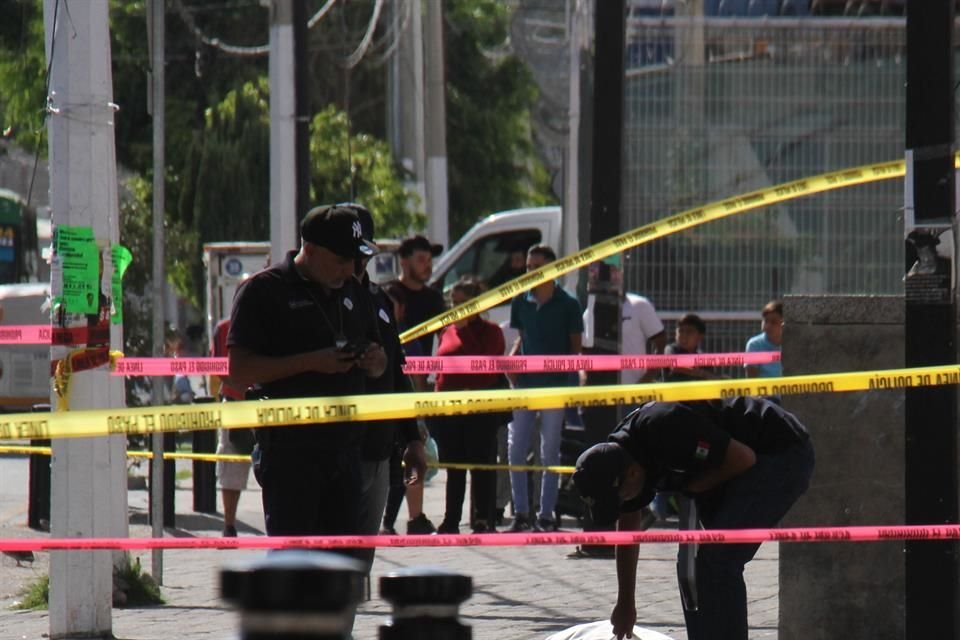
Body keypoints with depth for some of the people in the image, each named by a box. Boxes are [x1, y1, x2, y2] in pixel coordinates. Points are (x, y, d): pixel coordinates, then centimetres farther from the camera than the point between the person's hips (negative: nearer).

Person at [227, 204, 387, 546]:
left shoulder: (352, 293, 18)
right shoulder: (263, 290, -4)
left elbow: (379, 368, 28)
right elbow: (240, 371, -12)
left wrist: (374, 360, 2)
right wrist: (312, 362, -19)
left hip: (345, 447, 7)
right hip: (289, 449, -6)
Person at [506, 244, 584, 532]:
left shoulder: (568, 305, -3)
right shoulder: (521, 302, 7)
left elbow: (576, 346, 0)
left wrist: (568, 374, -13)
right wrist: (512, 359, -2)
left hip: (555, 383, -4)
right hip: (525, 382, 4)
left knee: (550, 452, 2)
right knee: (515, 449, 0)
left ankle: (546, 514, 7)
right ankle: (521, 513, 7)